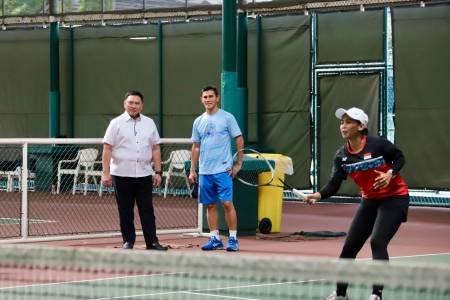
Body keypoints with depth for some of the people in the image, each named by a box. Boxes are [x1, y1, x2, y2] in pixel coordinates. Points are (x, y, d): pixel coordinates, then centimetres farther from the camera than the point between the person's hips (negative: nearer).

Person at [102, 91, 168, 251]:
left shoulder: (149, 123, 12)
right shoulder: (116, 123, 1)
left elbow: (155, 149, 13)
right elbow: (107, 149, -3)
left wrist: (158, 172, 6)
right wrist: (106, 173, -10)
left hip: (144, 174, 2)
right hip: (121, 174, -2)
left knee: (147, 209, 0)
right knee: (125, 211, 3)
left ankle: (152, 242, 1)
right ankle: (128, 241, 11)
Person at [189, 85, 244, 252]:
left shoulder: (227, 118, -2)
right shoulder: (198, 122, 13)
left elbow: (239, 140, -1)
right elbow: (196, 147, 17)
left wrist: (239, 163, -6)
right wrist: (192, 170, 12)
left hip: (223, 170, -5)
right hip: (204, 172, 5)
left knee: (227, 203, -9)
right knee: (210, 205, 7)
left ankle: (233, 239, -3)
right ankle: (215, 239, 13)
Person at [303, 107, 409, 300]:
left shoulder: (377, 144, -20)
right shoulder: (341, 156, -6)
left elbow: (400, 158, -5)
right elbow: (334, 184, -13)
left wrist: (390, 173, -24)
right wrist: (319, 195, -32)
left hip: (394, 198, -6)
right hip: (370, 201, 6)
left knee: (377, 241, -22)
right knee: (349, 247, 6)